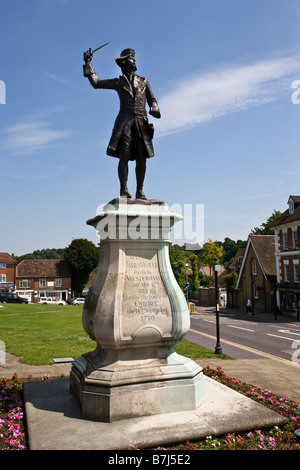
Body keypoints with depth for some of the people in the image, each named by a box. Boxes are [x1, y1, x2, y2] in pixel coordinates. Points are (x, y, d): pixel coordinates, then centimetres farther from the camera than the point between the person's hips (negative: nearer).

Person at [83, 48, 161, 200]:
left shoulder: (143, 81, 24)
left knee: (141, 159, -5)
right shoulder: (118, 82, 19)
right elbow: (96, 82, 20)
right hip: (125, 122, -2)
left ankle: (140, 191, 0)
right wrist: (88, 63, 21)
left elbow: (152, 99, 21)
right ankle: (123, 190, -11)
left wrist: (154, 109, -1)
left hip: (141, 123, 2)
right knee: (124, 156, -13)